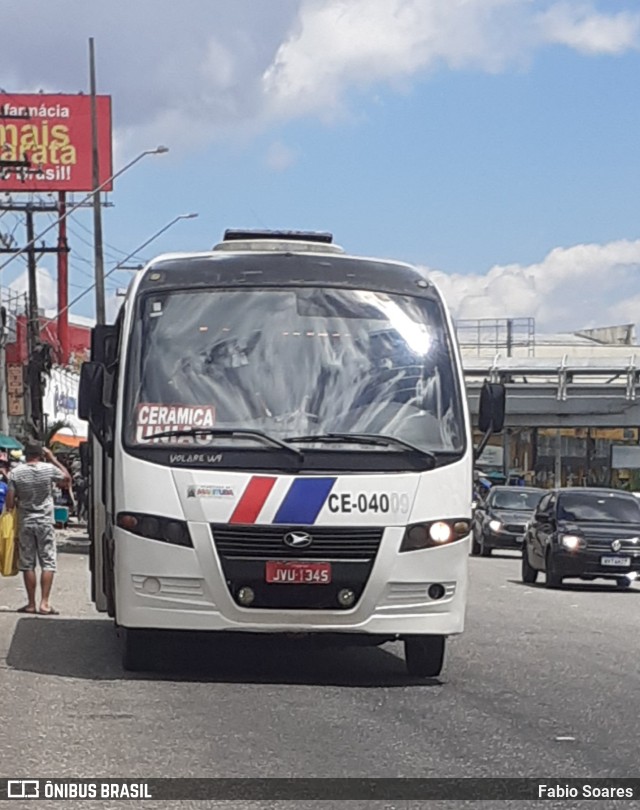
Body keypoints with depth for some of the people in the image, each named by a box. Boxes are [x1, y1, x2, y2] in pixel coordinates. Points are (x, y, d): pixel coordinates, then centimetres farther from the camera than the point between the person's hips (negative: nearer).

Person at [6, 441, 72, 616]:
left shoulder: (16, 473, -7)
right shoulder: (49, 469, -8)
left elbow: (9, 502, -8)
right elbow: (67, 480, 11)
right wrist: (53, 459, 10)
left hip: (25, 523, 0)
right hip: (45, 522, 0)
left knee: (27, 564, 8)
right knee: (48, 563, 2)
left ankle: (31, 604, 9)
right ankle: (44, 603, -7)